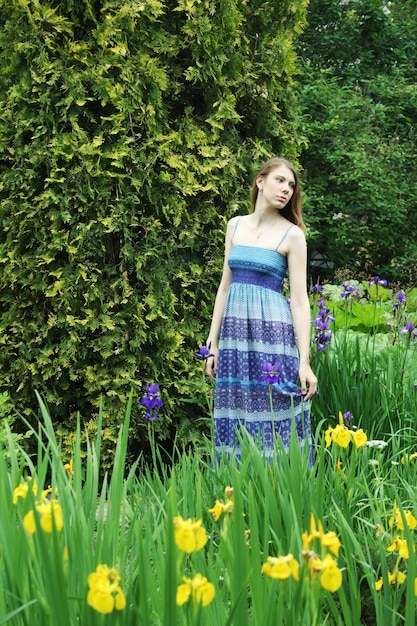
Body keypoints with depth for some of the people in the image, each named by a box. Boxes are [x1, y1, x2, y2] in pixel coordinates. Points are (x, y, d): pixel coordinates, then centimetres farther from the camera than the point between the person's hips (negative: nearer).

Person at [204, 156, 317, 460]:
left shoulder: (292, 234, -2)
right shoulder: (235, 225, 10)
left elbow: (300, 300, -6)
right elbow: (225, 285, 13)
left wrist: (305, 361, -13)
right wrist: (213, 343, 10)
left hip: (271, 334, -4)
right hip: (235, 334, 4)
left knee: (272, 420, -2)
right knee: (236, 423, 7)